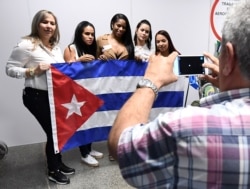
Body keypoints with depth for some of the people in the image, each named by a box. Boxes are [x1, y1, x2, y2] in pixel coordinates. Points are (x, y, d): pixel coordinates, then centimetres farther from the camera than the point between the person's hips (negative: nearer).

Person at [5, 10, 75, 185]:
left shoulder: (56, 47, 9)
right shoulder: (26, 45, -15)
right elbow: (10, 69, -14)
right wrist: (34, 71, -24)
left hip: (56, 95, 8)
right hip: (36, 97, -8)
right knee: (53, 131, -1)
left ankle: (58, 163, 38)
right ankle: (53, 171, 22)